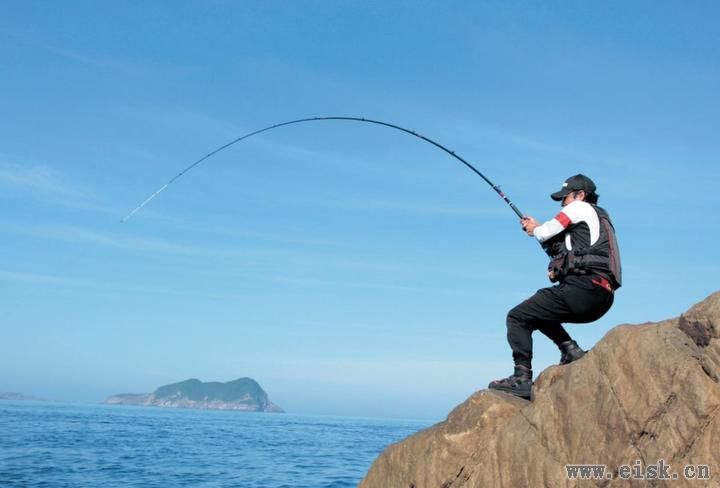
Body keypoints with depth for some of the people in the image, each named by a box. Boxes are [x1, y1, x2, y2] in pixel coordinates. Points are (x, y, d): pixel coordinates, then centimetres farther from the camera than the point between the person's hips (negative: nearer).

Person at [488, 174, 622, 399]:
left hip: (582, 288, -10)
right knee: (538, 312, 29)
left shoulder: (581, 208, 5)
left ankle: (522, 378, -14)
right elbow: (561, 249, 32)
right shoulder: (600, 218, 30)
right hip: (601, 298, 10)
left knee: (517, 317, -6)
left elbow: (544, 234, 0)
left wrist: (535, 229, 22)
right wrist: (537, 228, 25)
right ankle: (571, 349, 10)